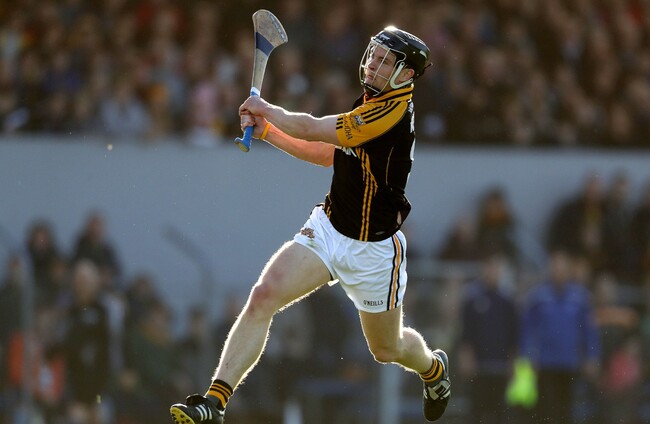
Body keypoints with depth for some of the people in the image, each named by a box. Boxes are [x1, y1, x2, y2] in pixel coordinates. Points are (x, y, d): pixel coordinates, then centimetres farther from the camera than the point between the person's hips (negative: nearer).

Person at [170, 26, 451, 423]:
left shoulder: (394, 111, -25)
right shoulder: (371, 103, 4)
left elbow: (312, 129, -23)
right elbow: (330, 154, 15)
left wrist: (266, 109, -7)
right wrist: (267, 130, 6)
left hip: (372, 249, -7)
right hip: (327, 227, 7)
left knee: (387, 349, 14)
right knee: (263, 296, -16)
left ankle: (433, 367, 51)